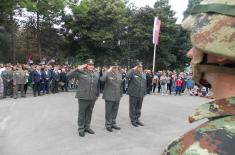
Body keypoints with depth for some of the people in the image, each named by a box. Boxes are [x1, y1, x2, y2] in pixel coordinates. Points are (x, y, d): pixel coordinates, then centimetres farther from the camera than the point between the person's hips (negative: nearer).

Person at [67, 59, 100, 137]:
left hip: (92, 98, 5)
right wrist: (78, 68, -17)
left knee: (89, 113, 15)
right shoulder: (80, 73, -7)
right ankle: (81, 129, 22)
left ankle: (87, 127, 32)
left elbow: (98, 85, 15)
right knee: (82, 113, 7)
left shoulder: (96, 74, 8)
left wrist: (97, 94, 16)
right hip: (83, 97, -4)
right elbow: (68, 75, -14)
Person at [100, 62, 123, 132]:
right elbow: (102, 79, -27)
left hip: (117, 97, 5)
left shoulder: (120, 74, 9)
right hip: (109, 96, -5)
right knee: (108, 111, 4)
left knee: (115, 111, 14)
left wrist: (121, 94, 14)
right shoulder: (107, 74, -6)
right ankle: (108, 124, 18)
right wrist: (108, 71, -25)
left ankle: (113, 123, 28)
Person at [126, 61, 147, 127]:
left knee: (139, 108, 16)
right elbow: (127, 76, -30)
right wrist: (133, 69, -22)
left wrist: (144, 92, 14)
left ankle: (137, 119, 30)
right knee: (133, 108, 5)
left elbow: (145, 84, 16)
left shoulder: (144, 74, 11)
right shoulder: (133, 72, -8)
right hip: (133, 94, -6)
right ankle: (133, 120, 17)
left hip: (141, 94, 6)